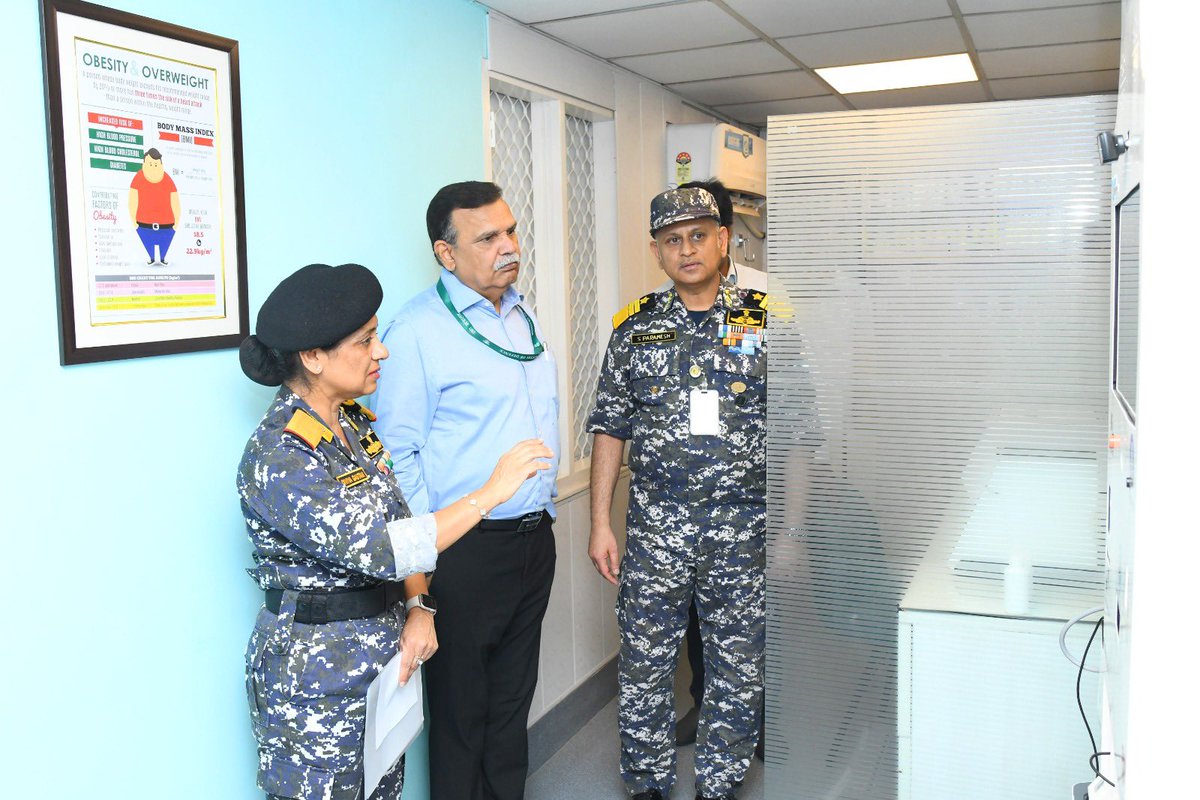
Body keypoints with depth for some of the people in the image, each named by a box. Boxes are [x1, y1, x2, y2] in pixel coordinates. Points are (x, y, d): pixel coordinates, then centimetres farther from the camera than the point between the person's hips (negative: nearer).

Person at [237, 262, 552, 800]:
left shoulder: (352, 423, 3)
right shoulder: (277, 457, -23)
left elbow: (398, 522, 7)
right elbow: (377, 549, -30)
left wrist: (417, 609, -7)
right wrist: (490, 492, -26)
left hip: (380, 663, 7)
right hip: (315, 680, -7)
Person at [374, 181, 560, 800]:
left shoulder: (522, 316, 10)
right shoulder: (417, 330, -14)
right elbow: (399, 456, -16)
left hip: (534, 536, 7)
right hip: (465, 552, -7)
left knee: (513, 700, 20)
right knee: (461, 710, 9)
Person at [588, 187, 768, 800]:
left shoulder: (767, 321, -1)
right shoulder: (634, 326, 4)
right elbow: (610, 428, 6)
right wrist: (600, 523, 2)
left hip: (745, 528, 0)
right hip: (655, 526, 1)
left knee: (738, 670, 11)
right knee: (643, 666, 9)